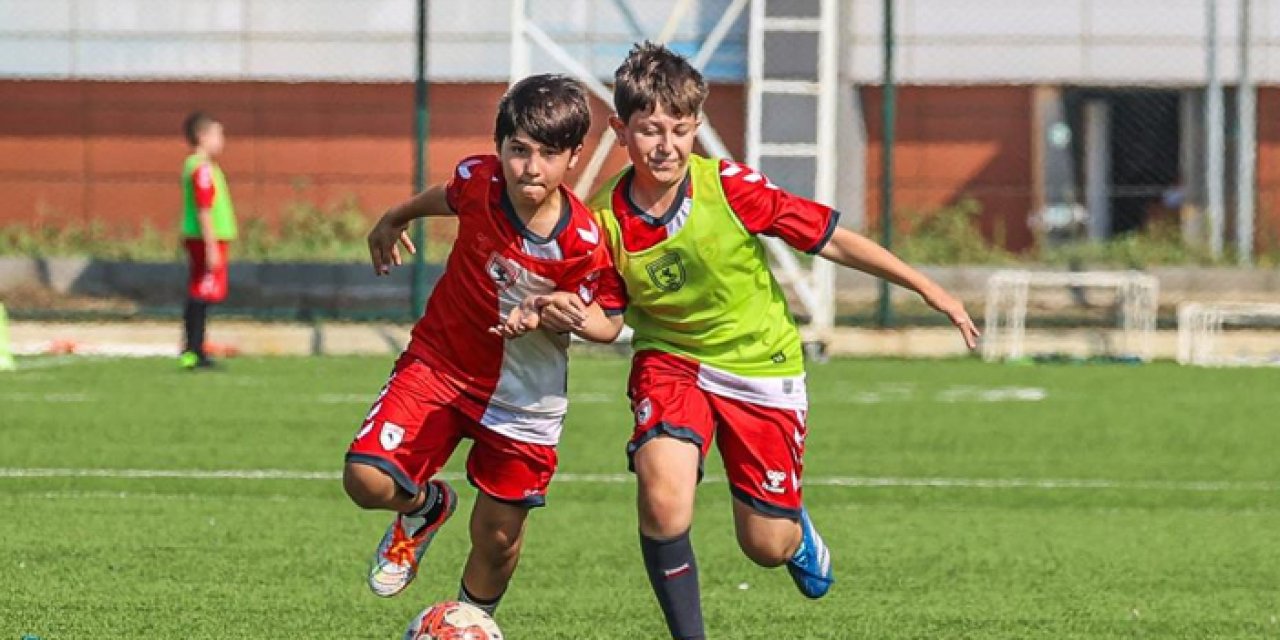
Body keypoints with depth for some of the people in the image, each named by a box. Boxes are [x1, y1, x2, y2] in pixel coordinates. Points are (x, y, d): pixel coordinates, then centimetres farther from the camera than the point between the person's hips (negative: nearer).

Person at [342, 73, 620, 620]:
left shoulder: (583, 243, -24)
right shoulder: (479, 180, -20)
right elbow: (444, 197, 6)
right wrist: (393, 221, 25)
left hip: (522, 391, -1)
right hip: (439, 364, 1)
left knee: (497, 537, 7)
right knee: (366, 480, -17)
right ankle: (426, 505, 19)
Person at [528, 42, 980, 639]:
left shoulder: (728, 187, -20)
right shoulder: (608, 220, -14)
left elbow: (829, 238, -13)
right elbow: (608, 316, -2)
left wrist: (927, 288, -10)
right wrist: (563, 316, -25)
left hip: (761, 366, 0)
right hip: (670, 362, 0)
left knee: (767, 546, 4)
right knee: (662, 500, -28)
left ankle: (796, 529, 44)